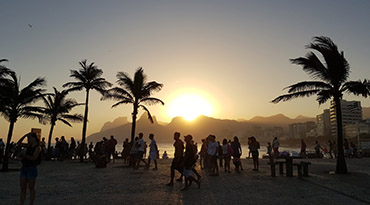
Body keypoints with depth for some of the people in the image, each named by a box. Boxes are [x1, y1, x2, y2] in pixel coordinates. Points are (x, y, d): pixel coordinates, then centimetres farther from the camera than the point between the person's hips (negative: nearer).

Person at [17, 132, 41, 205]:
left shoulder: (38, 147, -10)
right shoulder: (29, 145, 12)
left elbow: (33, 158, -17)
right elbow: (19, 143, 13)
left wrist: (24, 155, -24)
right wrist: (25, 135, 5)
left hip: (32, 169, -7)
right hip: (24, 168, 7)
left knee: (31, 188, 1)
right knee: (22, 188, 10)